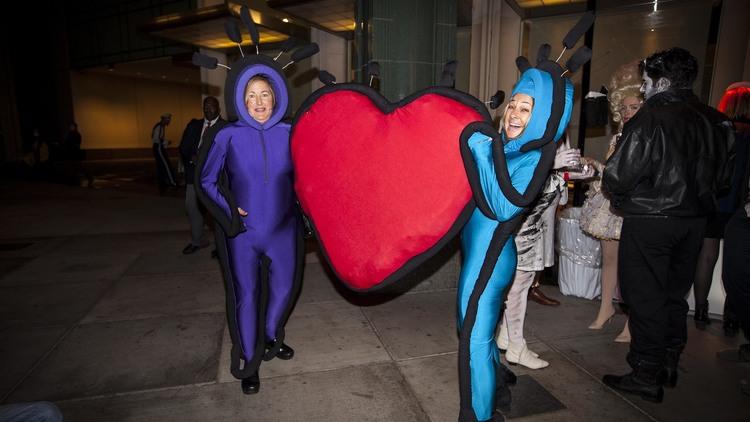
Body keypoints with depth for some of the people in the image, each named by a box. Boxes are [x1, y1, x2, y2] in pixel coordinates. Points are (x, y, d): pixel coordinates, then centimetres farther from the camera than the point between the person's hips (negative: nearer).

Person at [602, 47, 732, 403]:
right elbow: (720, 177, 12)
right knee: (674, 294, 18)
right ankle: (668, 366, 32)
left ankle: (646, 377, 12)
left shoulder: (651, 117, -16)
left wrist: (615, 193, 1)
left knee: (645, 297, 3)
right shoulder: (710, 121, 6)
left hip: (650, 219, -7)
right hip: (694, 220, 7)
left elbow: (619, 174, -19)